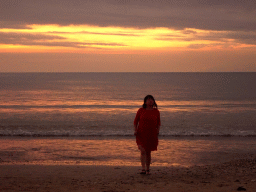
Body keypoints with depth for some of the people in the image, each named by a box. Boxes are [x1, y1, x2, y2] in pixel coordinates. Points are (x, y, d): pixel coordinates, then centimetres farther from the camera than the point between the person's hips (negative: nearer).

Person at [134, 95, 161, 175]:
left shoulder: (156, 111, 4)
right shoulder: (141, 110, 0)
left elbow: (158, 123, 13)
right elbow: (135, 121, 7)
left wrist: (157, 131, -4)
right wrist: (135, 130, -7)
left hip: (152, 135, 2)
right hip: (141, 134, -2)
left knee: (148, 152, 8)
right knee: (143, 151, -14)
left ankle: (147, 169, 19)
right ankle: (143, 169, -18)